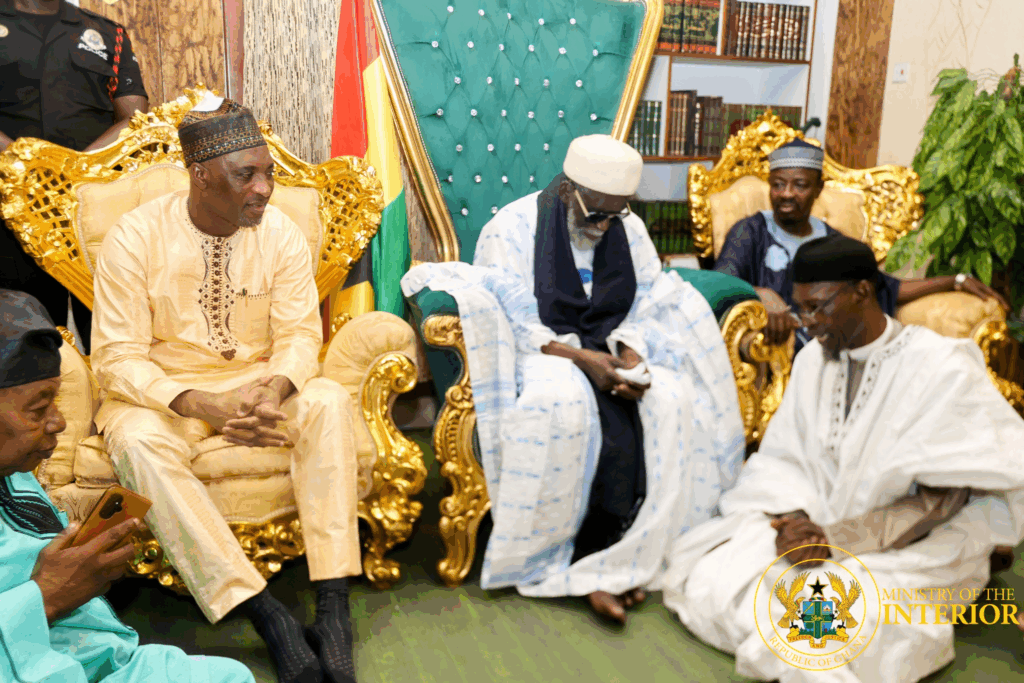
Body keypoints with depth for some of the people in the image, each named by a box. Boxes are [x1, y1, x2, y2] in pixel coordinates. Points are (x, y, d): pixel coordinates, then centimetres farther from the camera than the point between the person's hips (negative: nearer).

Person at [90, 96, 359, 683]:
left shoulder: (282, 234, -3)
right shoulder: (134, 239, -11)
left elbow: (300, 334, -4)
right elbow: (117, 357, -14)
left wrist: (275, 388, -29)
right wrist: (202, 404, -31)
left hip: (259, 379, 2)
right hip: (164, 390, -1)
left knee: (328, 400, -29)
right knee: (139, 440, -35)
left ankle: (334, 603, -32)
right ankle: (264, 612, -35)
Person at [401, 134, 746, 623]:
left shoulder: (630, 229, 7)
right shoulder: (511, 229, -7)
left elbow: (649, 308, 6)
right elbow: (517, 325, -12)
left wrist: (631, 354, -16)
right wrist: (581, 357, -24)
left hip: (611, 352, 5)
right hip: (538, 357, -4)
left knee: (674, 399, -26)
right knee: (563, 404, -39)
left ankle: (614, 562, -19)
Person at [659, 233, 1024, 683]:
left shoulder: (943, 369, -13)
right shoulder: (814, 359, 4)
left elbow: (942, 499, -15)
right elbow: (783, 458, 3)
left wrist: (839, 538, -23)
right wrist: (796, 519, -19)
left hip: (911, 548, -5)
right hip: (818, 522, 5)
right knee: (707, 585, -15)